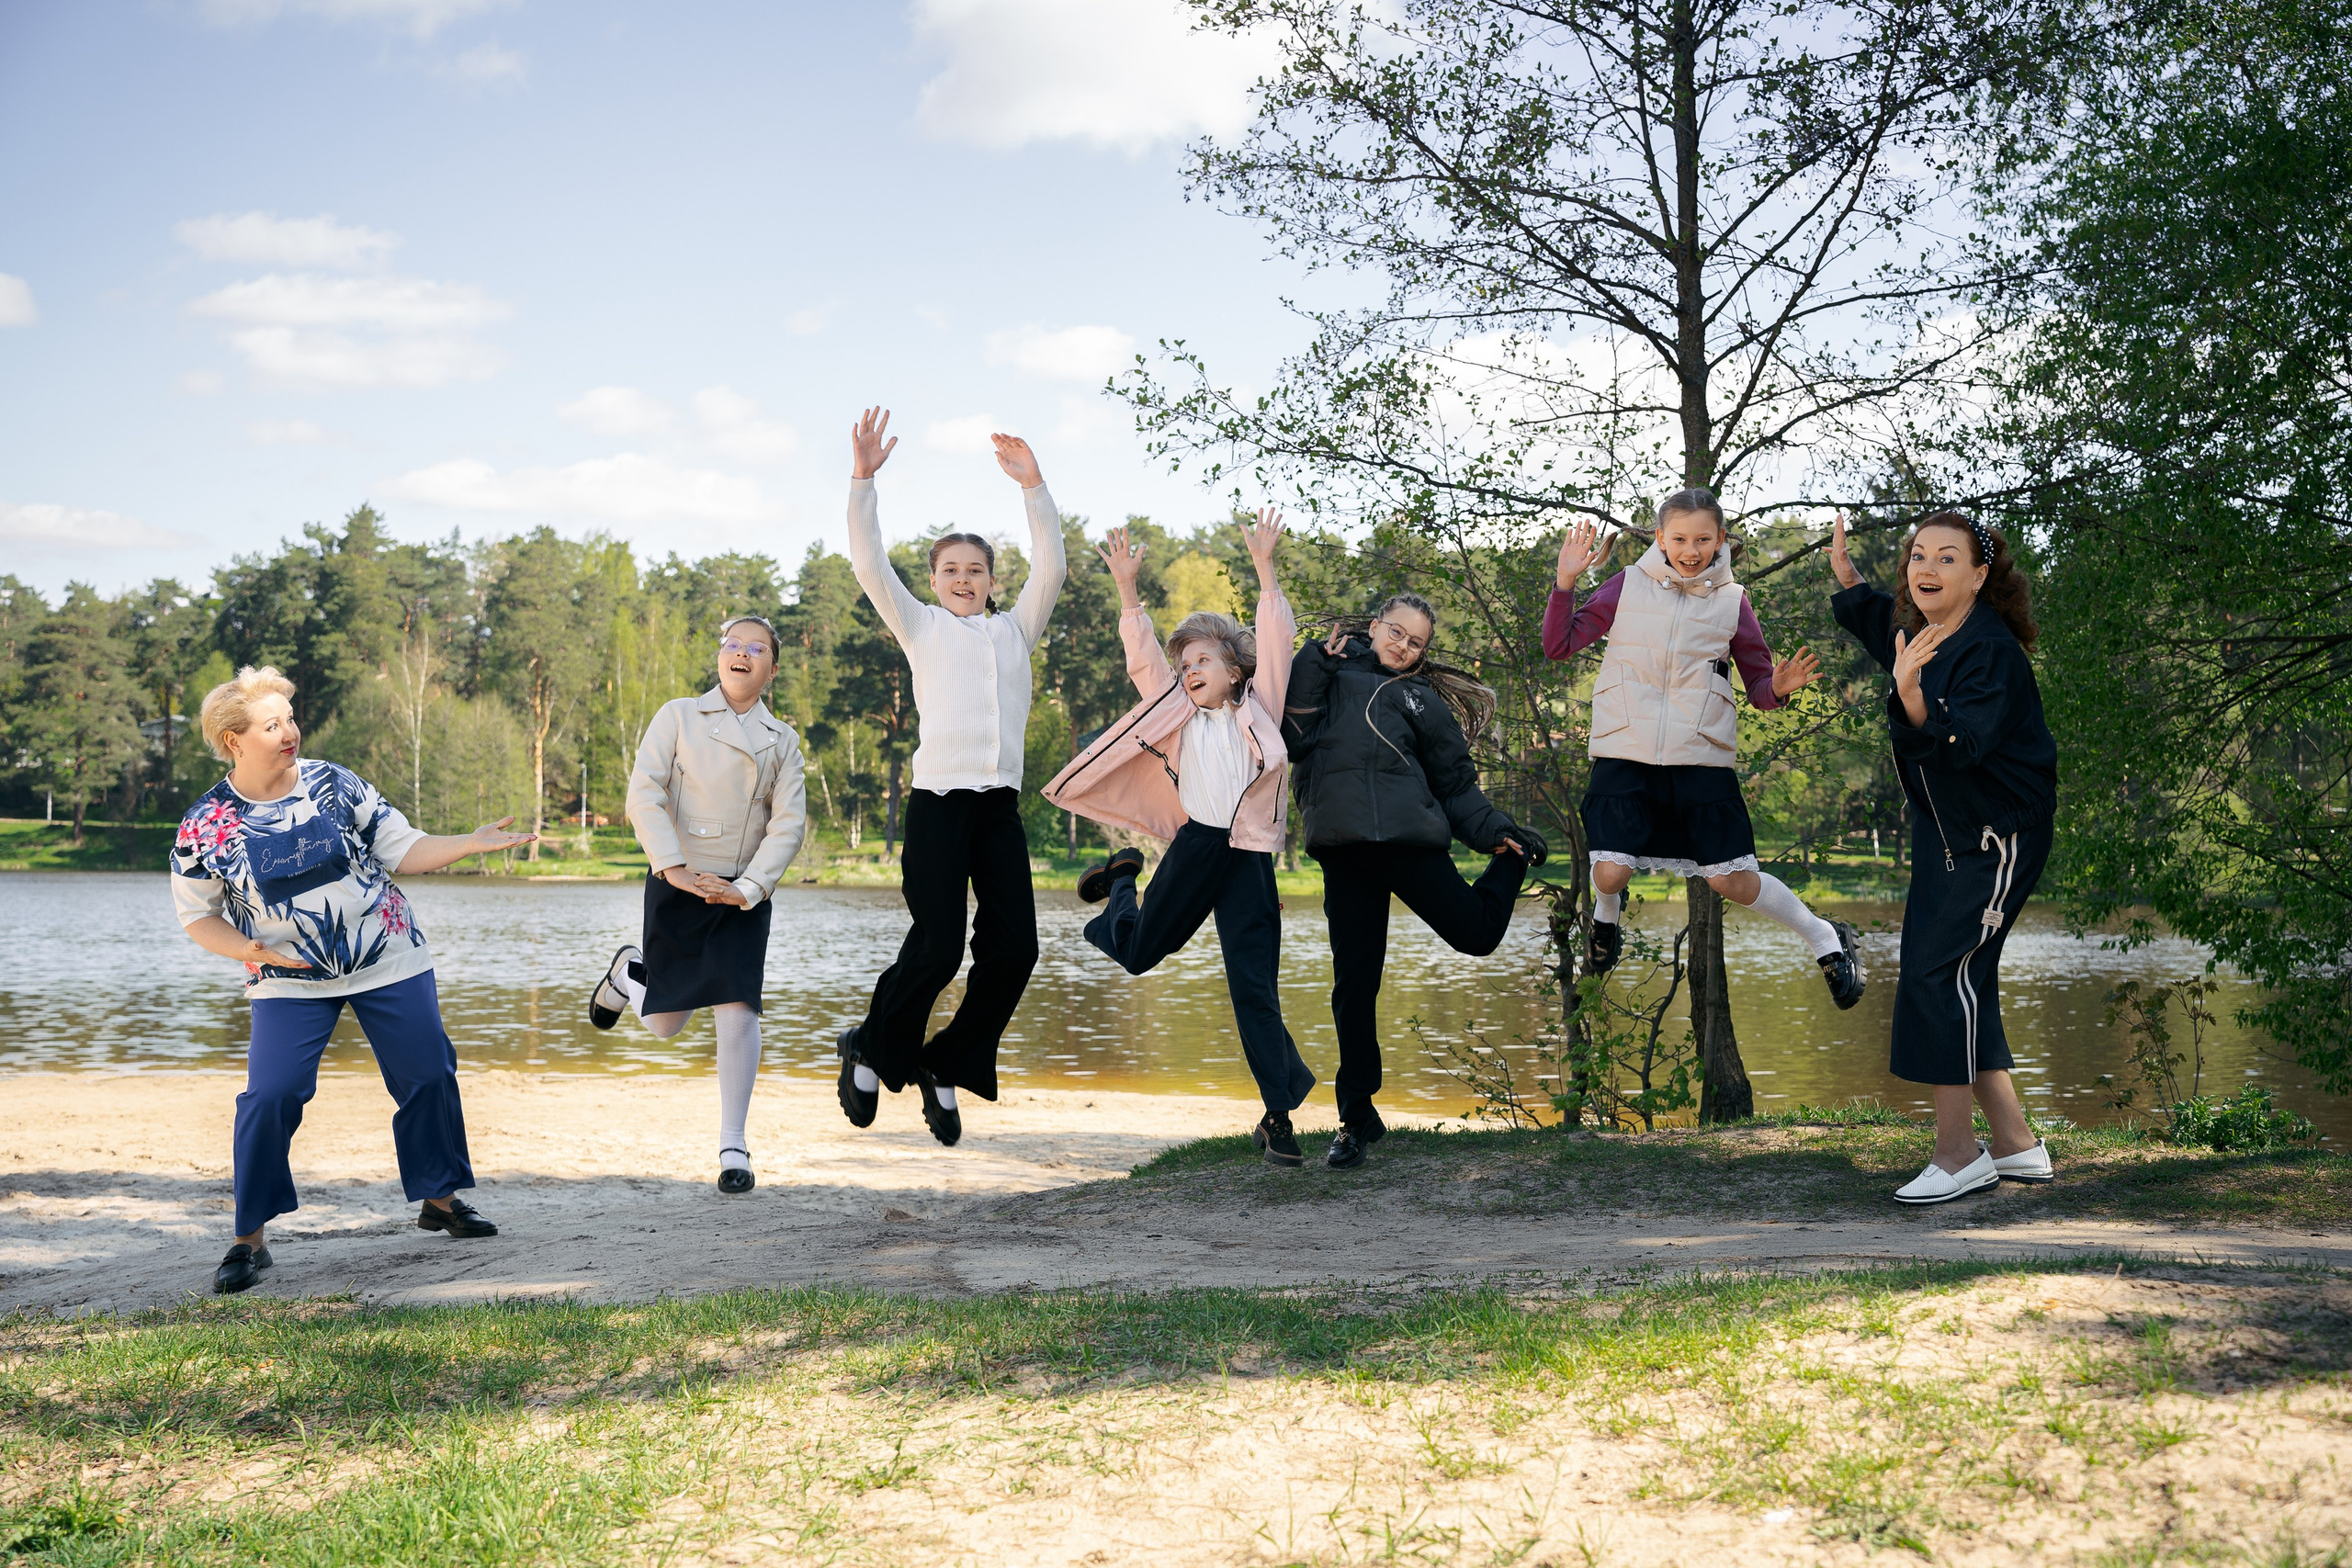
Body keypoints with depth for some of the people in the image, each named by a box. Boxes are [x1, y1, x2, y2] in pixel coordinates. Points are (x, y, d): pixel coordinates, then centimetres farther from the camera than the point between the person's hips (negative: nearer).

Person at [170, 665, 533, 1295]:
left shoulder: (334, 783, -3)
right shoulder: (205, 826, -7)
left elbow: (403, 851, 1)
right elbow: (198, 914, 3)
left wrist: (472, 842, -13)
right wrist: (247, 949, -15)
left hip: (389, 961, 2)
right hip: (290, 982, -2)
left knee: (429, 1075, 4)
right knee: (269, 1096, -15)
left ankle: (439, 1197, 25)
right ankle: (250, 1238, 1)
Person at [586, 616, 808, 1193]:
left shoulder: (782, 740, 7)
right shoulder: (678, 716, 2)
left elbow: (789, 822, -1)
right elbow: (644, 794, -7)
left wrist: (748, 888, -13)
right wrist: (673, 868, -17)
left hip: (744, 893, 1)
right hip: (678, 884, -1)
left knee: (737, 1010, -11)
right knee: (662, 1024, 3)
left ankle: (733, 1146, 2)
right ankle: (628, 972, 39)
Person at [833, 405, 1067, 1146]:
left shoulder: (1015, 630, 19)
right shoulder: (922, 628, 13)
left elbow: (1049, 567, 6)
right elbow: (870, 565, 1)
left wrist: (1033, 485, -5)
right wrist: (863, 478, -9)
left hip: (1000, 805, 3)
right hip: (938, 799, -3)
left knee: (1014, 946, -5)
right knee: (938, 943, -10)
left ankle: (946, 1067, 13)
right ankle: (872, 1051, 14)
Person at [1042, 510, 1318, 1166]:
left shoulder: (1258, 707, 8)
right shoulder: (1182, 713, 14)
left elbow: (1274, 642, 1)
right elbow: (1144, 656, 6)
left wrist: (1264, 569, -6)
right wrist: (1127, 590, -4)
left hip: (1249, 860, -2)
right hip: (1193, 846, 3)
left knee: (1255, 988, -5)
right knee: (1137, 952, 14)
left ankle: (1278, 1116, 0)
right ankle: (1124, 879, 47)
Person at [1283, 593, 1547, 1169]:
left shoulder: (1422, 698, 15)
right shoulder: (1328, 674, 15)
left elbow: (1456, 781, 15)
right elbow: (1293, 735, -1)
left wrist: (1495, 833, 4)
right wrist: (1315, 668, -4)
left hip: (1409, 839, 0)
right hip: (1342, 847, 0)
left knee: (1476, 933, -2)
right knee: (1354, 984, 2)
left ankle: (1514, 858, 32)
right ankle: (1356, 1117, 15)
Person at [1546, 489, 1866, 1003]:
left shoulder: (1732, 601, 4)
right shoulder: (1629, 585, 1)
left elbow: (1758, 685, 11)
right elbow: (1560, 645, 0)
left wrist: (1778, 687, -12)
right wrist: (1565, 582, -14)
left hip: (1703, 760, 0)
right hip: (1625, 756, 0)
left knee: (1732, 880, -1)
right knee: (1611, 872, -12)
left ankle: (1827, 941, 22)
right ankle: (1607, 916, 26)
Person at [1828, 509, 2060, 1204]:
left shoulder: (1991, 651, -23)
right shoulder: (1918, 628, 3)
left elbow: (1963, 746, -36)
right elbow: (1886, 630, 29)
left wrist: (1913, 698, -50)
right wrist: (1846, 578, 19)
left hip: (1998, 838, -9)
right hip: (1944, 831, 9)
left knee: (1939, 972, -14)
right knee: (1961, 986, 11)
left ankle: (1958, 1154, -5)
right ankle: (2015, 1145, 22)